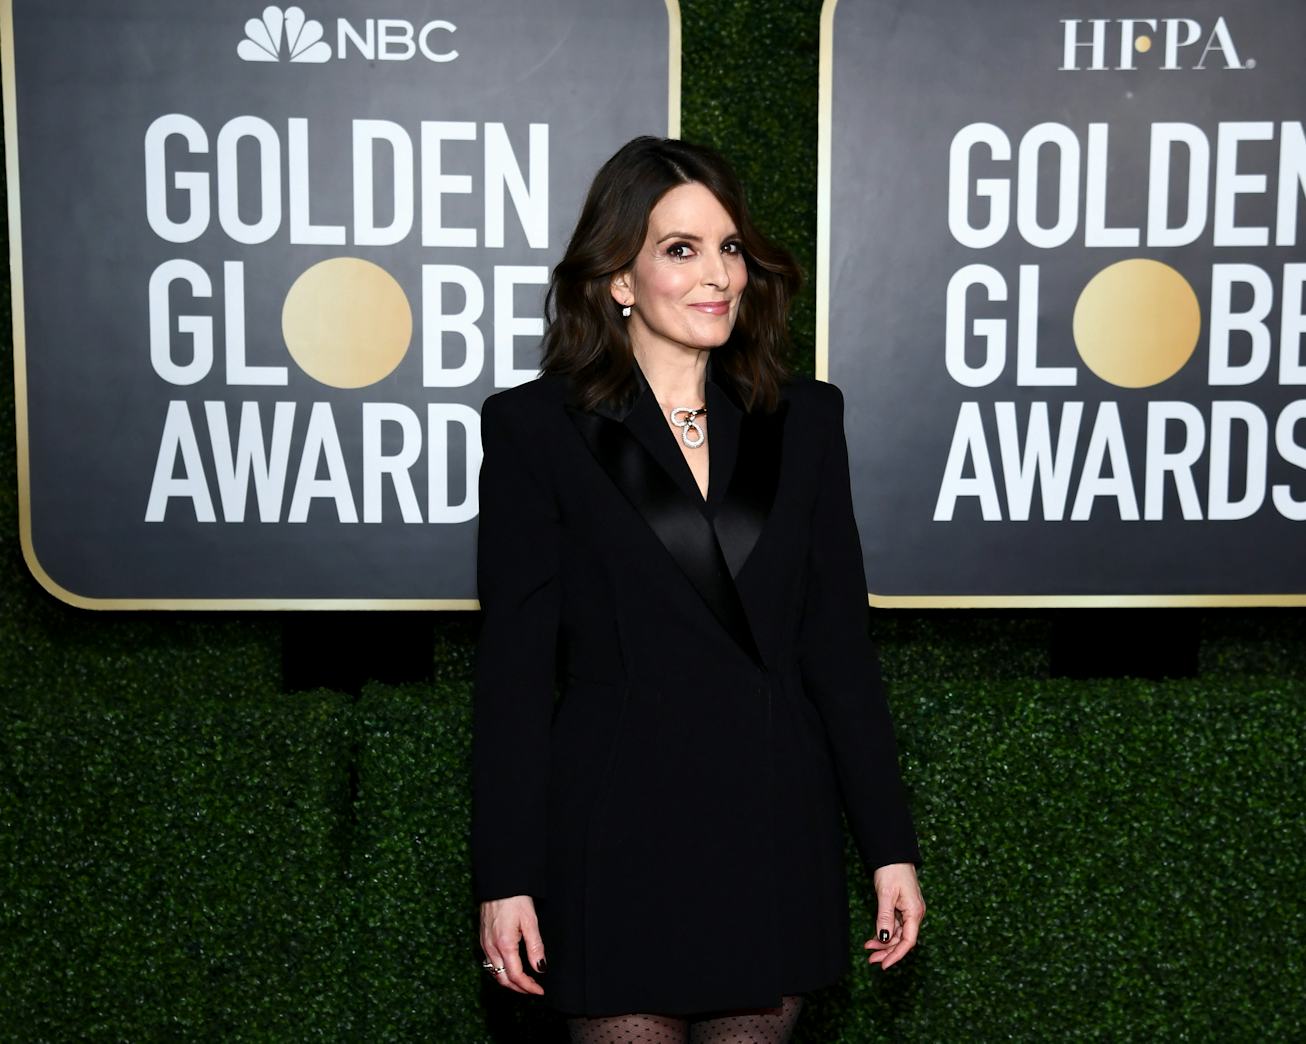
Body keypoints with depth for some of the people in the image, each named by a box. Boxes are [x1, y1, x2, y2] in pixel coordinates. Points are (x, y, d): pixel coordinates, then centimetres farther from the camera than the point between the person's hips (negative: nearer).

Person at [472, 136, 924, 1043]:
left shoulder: (804, 419, 6)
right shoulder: (536, 429, -3)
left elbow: (840, 639, 6)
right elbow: (514, 663, -5)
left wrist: (892, 844, 5)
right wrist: (505, 877, -7)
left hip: (775, 832, 3)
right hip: (617, 842, -3)